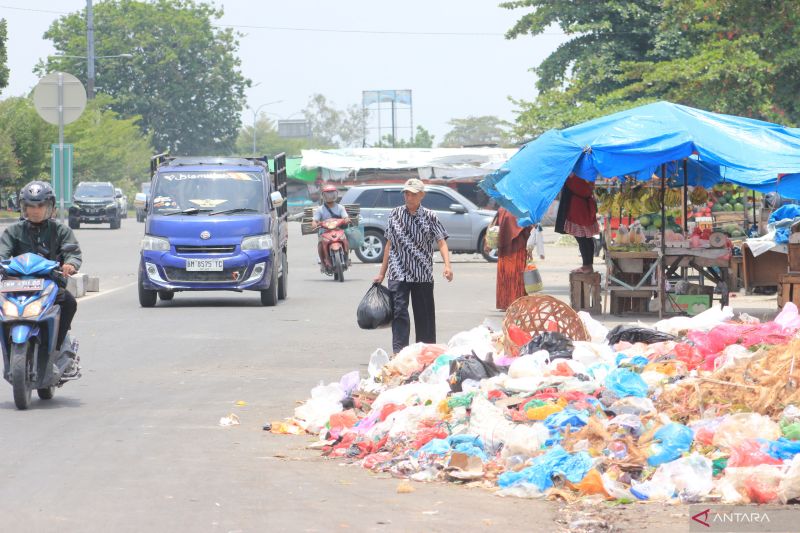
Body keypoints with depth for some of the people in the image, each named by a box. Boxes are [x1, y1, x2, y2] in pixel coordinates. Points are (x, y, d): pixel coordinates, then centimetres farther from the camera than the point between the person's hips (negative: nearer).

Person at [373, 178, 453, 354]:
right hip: (398, 274, 1)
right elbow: (390, 244, 12)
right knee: (399, 311, -11)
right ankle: (399, 351, -15)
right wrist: (382, 273, 12)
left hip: (423, 275, -1)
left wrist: (447, 266, -22)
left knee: (424, 313, 4)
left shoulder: (430, 217, 1)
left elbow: (442, 242, -5)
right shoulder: (395, 214, 7)